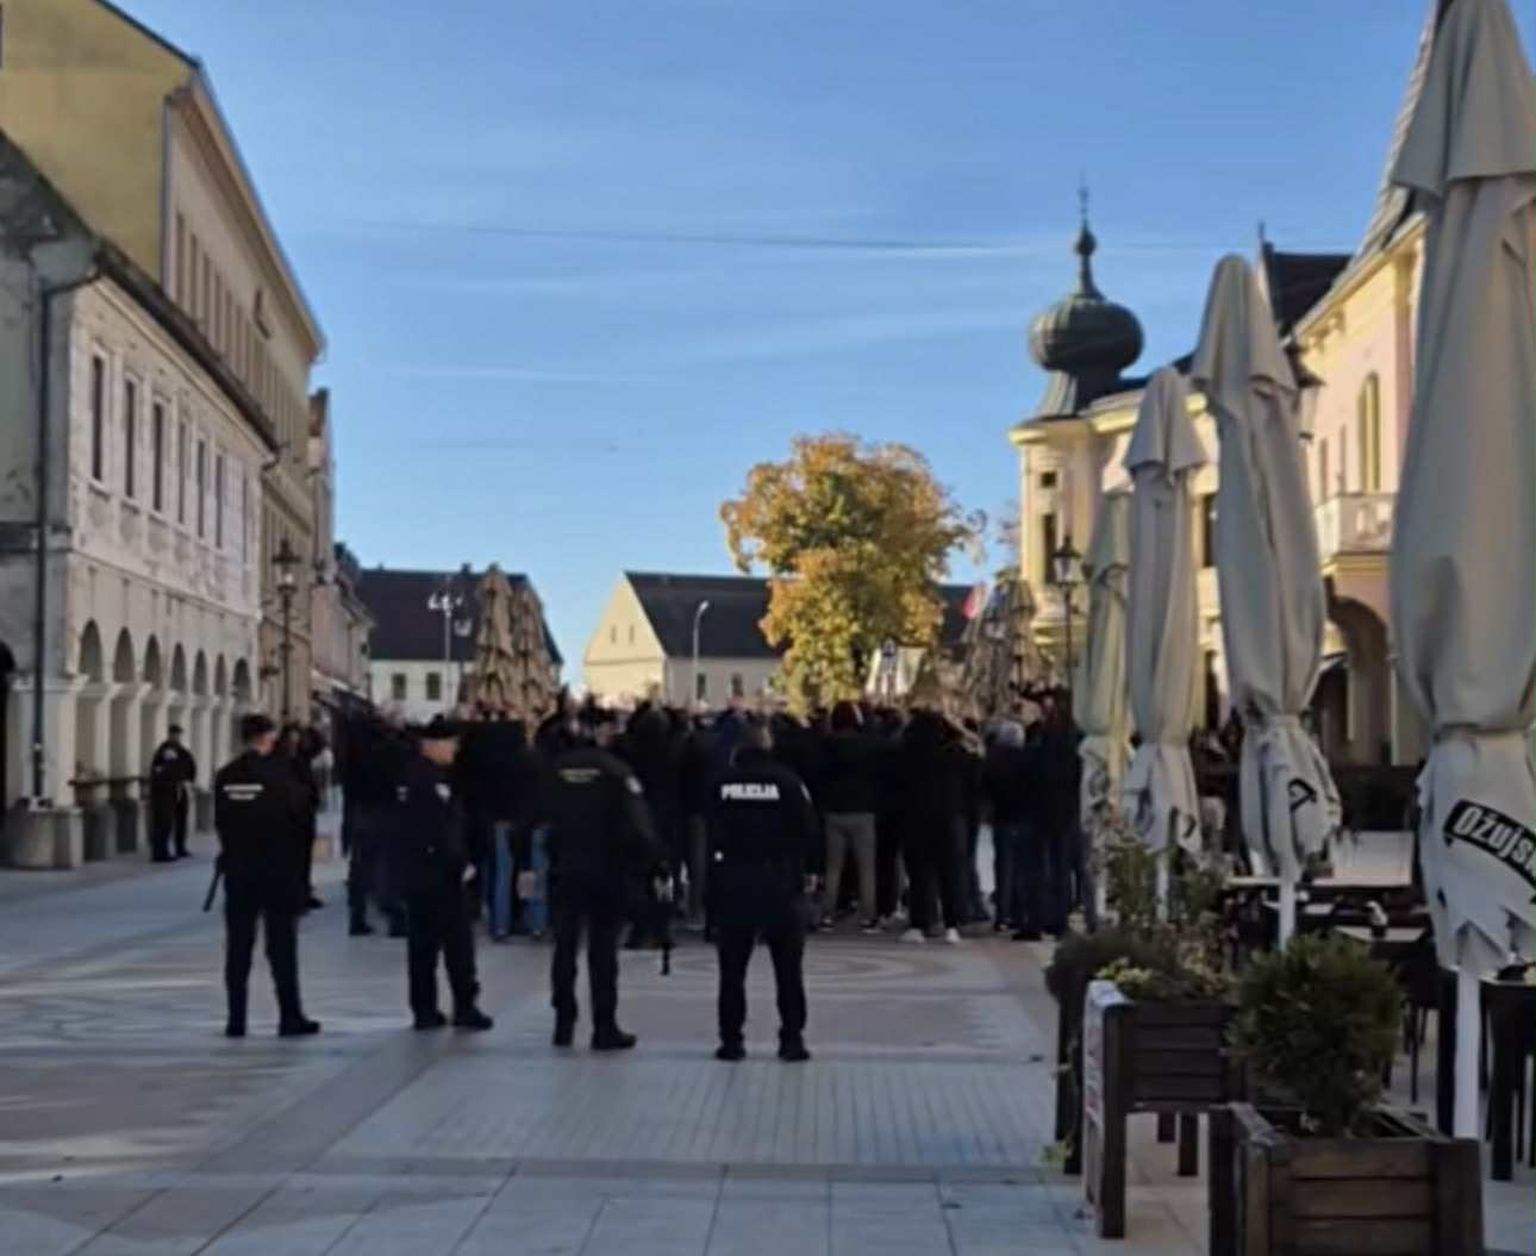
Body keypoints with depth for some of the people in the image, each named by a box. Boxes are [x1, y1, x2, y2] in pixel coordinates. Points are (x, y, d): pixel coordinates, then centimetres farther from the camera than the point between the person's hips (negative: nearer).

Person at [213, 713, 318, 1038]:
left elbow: (220, 822, 4)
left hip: (238, 868, 3)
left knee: (238, 947, 7)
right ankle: (290, 1017, 3)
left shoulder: (225, 777, 0)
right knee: (282, 946, 2)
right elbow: (296, 820, -7)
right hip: (278, 869, -3)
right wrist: (296, 862, 6)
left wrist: (233, 853, 13)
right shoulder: (278, 774, -10)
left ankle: (236, 1020, 7)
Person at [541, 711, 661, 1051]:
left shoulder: (555, 768, 0)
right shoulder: (615, 769, -10)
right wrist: (652, 865, -8)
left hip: (564, 868, 3)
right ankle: (605, 1028, 2)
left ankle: (564, 1023, 13)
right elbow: (637, 823, -16)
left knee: (564, 946, 11)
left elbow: (539, 816, 4)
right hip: (605, 869, -3)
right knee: (603, 949, 1)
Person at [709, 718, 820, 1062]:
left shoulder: (722, 783, -1)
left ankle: (731, 1039, 8)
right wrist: (808, 869, 7)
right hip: (781, 882, -1)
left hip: (733, 882, 1)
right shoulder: (787, 781, -7)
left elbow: (711, 833, 2)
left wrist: (714, 872, 10)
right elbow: (809, 829, -4)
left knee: (732, 968, 9)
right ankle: (792, 1039, 4)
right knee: (788, 968, 6)